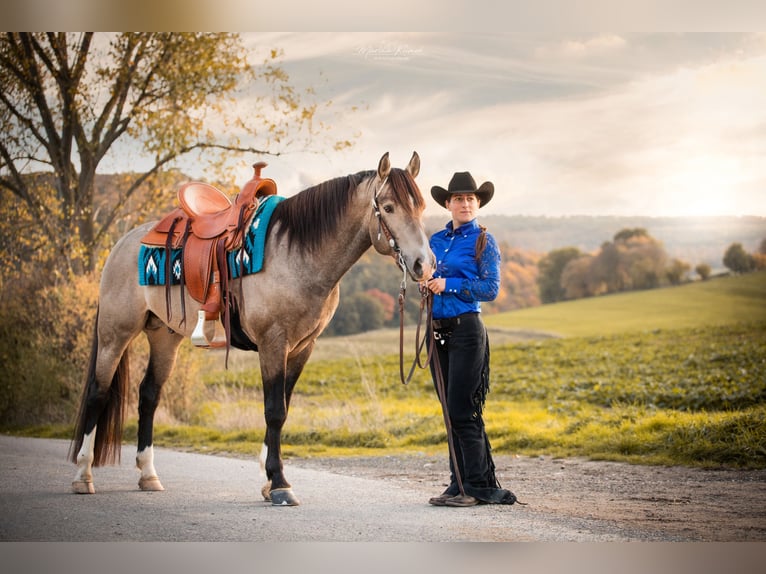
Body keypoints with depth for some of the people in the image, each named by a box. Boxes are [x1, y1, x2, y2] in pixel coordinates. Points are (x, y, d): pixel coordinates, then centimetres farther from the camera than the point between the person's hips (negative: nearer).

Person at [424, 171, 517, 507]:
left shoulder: (483, 241, -3)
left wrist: (449, 284, -14)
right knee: (451, 410, 8)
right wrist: (425, 282, 0)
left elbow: (491, 288, -9)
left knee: (462, 411, -9)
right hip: (437, 329, 6)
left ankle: (477, 487, -3)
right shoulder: (436, 240, 14)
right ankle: (461, 483, 13)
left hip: (466, 328, -6)